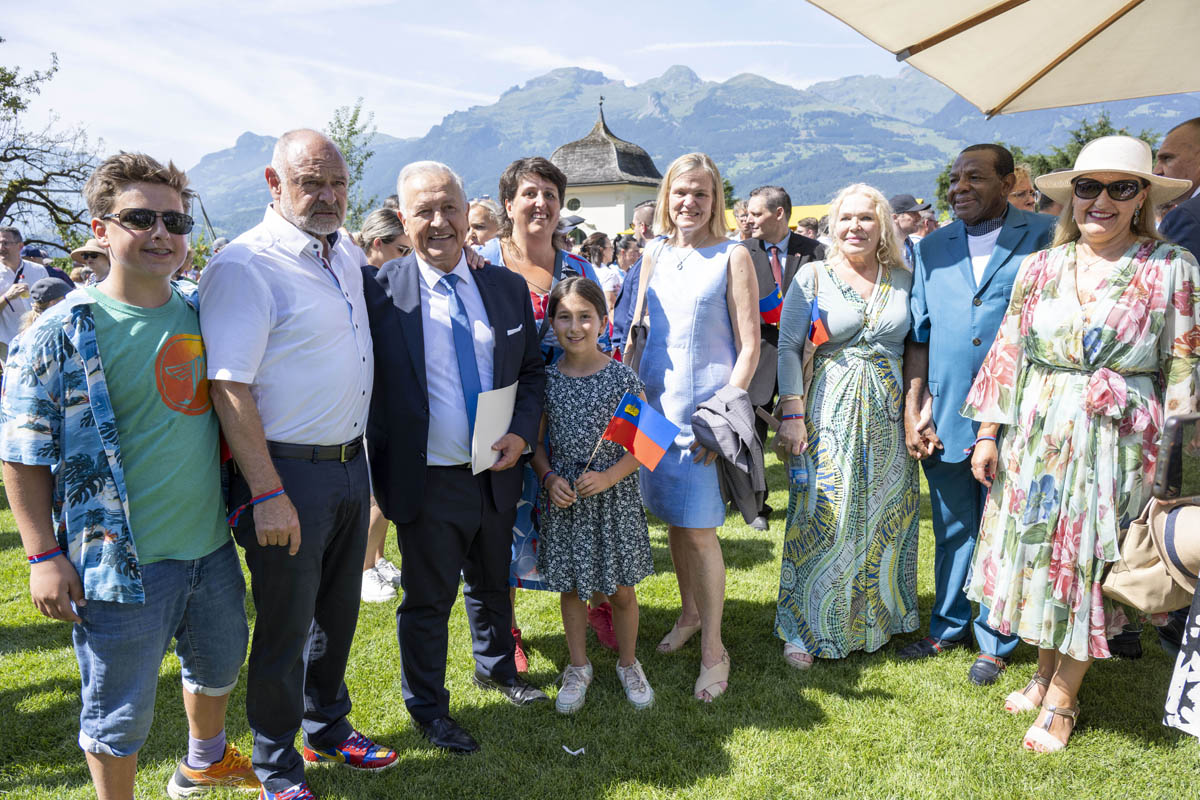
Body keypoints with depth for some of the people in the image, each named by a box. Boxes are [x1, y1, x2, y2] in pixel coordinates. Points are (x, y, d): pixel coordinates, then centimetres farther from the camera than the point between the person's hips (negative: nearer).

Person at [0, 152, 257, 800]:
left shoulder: (200, 312, 3)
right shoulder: (61, 333, -13)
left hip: (212, 544, 6)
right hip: (122, 559, -6)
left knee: (220, 662, 26)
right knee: (119, 707, 8)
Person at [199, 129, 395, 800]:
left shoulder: (347, 254, 9)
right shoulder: (244, 266, -16)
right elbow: (230, 386, -20)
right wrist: (267, 494, -23)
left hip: (350, 463, 7)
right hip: (287, 471, -7)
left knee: (338, 611, 20)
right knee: (286, 625, 7)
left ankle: (328, 730, 41)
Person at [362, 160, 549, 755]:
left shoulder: (508, 287, 1)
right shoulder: (379, 290, -12)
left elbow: (532, 370, 8)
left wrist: (521, 432, -8)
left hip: (497, 474, 4)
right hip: (429, 482, -4)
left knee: (493, 584, 24)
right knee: (428, 600, 11)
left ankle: (497, 668, 50)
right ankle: (427, 705, 34)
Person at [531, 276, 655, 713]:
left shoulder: (622, 377, -9)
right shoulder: (546, 379, -2)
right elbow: (537, 442, 6)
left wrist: (609, 476, -18)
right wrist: (550, 477, -11)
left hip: (614, 499, -2)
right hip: (565, 500, 2)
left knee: (621, 590, 10)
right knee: (571, 586, 14)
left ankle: (628, 664, 33)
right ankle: (578, 667, 33)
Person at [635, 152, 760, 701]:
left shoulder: (732, 257, -5)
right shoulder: (654, 255, 9)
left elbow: (749, 346, -7)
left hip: (707, 408, -5)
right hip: (654, 403, 5)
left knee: (699, 528, -3)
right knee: (673, 518, 14)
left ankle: (712, 649, 11)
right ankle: (689, 613, 35)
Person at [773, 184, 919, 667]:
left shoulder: (903, 279, 6)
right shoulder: (813, 276, -1)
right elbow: (788, 346, -4)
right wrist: (792, 414, -10)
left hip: (889, 414, 3)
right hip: (831, 412, -3)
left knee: (885, 519, 11)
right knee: (825, 519, -3)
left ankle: (877, 617, 30)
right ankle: (804, 629, 12)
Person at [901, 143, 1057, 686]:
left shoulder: (1043, 238, -1)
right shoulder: (932, 248, 9)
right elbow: (918, 334, 9)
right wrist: (912, 409, 2)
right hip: (945, 417, 3)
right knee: (952, 531, 15)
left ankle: (995, 642, 26)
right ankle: (949, 628, 32)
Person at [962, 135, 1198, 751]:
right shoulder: (1040, 266, 4)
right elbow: (1008, 352, 6)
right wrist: (988, 432, 2)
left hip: (1117, 442, -3)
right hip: (1037, 436, 3)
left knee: (1088, 565, 5)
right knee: (1037, 553, 11)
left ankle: (1062, 700, 23)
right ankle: (1045, 674, 33)